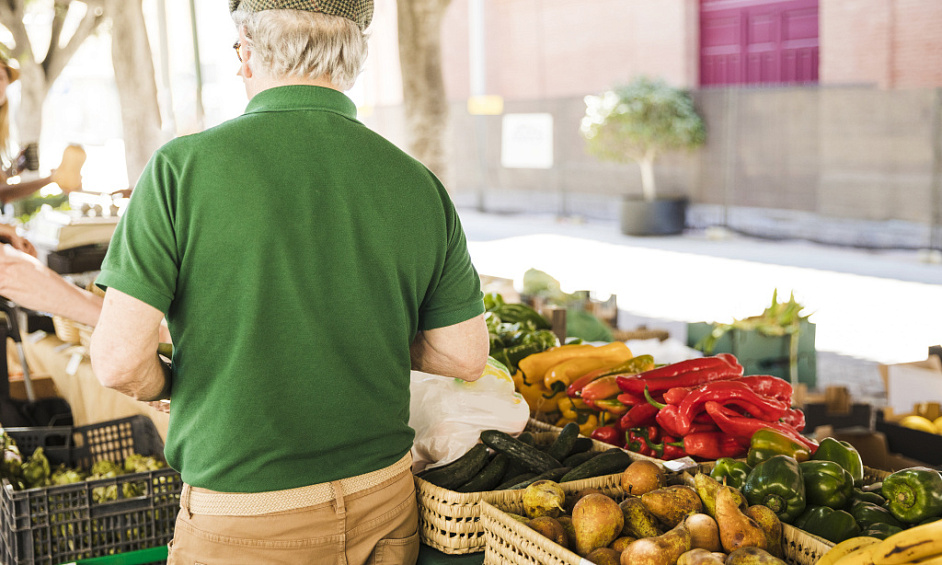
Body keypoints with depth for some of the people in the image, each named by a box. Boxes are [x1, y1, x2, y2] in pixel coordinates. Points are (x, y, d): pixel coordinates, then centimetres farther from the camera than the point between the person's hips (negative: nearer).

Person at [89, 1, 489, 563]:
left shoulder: (183, 166, -14)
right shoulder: (418, 184, -5)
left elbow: (120, 360, -15)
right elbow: (466, 357, 1)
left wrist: (170, 384, 6)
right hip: (386, 503, 4)